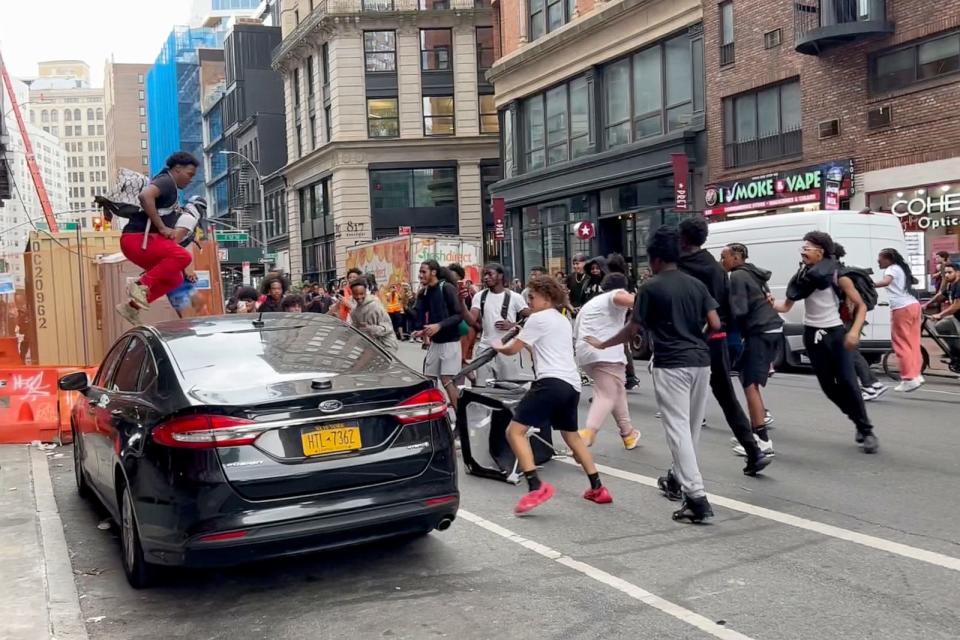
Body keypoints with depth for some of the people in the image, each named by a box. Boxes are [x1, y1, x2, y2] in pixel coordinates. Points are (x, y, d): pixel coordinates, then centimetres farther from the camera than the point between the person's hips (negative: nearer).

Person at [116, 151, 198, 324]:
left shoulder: (170, 188, 25)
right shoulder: (166, 181, -5)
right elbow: (145, 196, -25)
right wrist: (161, 227, -21)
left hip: (140, 239, 10)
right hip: (137, 238, -10)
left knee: (174, 278, 12)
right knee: (183, 256, -25)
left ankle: (132, 306, 10)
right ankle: (141, 285, -22)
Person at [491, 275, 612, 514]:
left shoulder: (538, 318, -2)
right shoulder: (563, 321, 24)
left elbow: (512, 350, 3)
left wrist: (497, 346, 23)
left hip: (552, 382, -9)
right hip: (572, 384, 9)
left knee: (515, 431, -8)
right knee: (572, 436, 25)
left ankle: (536, 487, -20)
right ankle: (598, 488, 27)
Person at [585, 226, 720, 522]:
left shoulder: (651, 287, -3)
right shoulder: (696, 284, 10)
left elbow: (632, 330, 0)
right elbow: (715, 325, 3)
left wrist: (602, 344, 15)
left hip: (671, 364, -6)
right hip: (700, 361, 6)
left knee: (678, 428, -7)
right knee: (691, 427, 18)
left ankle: (697, 497, -15)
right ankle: (677, 478, 35)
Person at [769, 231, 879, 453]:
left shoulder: (838, 276, -10)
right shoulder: (802, 276, -1)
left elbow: (861, 306, -6)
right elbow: (787, 306, 1)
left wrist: (854, 331, -19)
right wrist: (773, 304, -21)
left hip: (836, 333, -4)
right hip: (813, 335, 4)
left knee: (847, 381, -12)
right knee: (828, 386, 6)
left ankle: (867, 430, 1)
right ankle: (859, 421, 26)